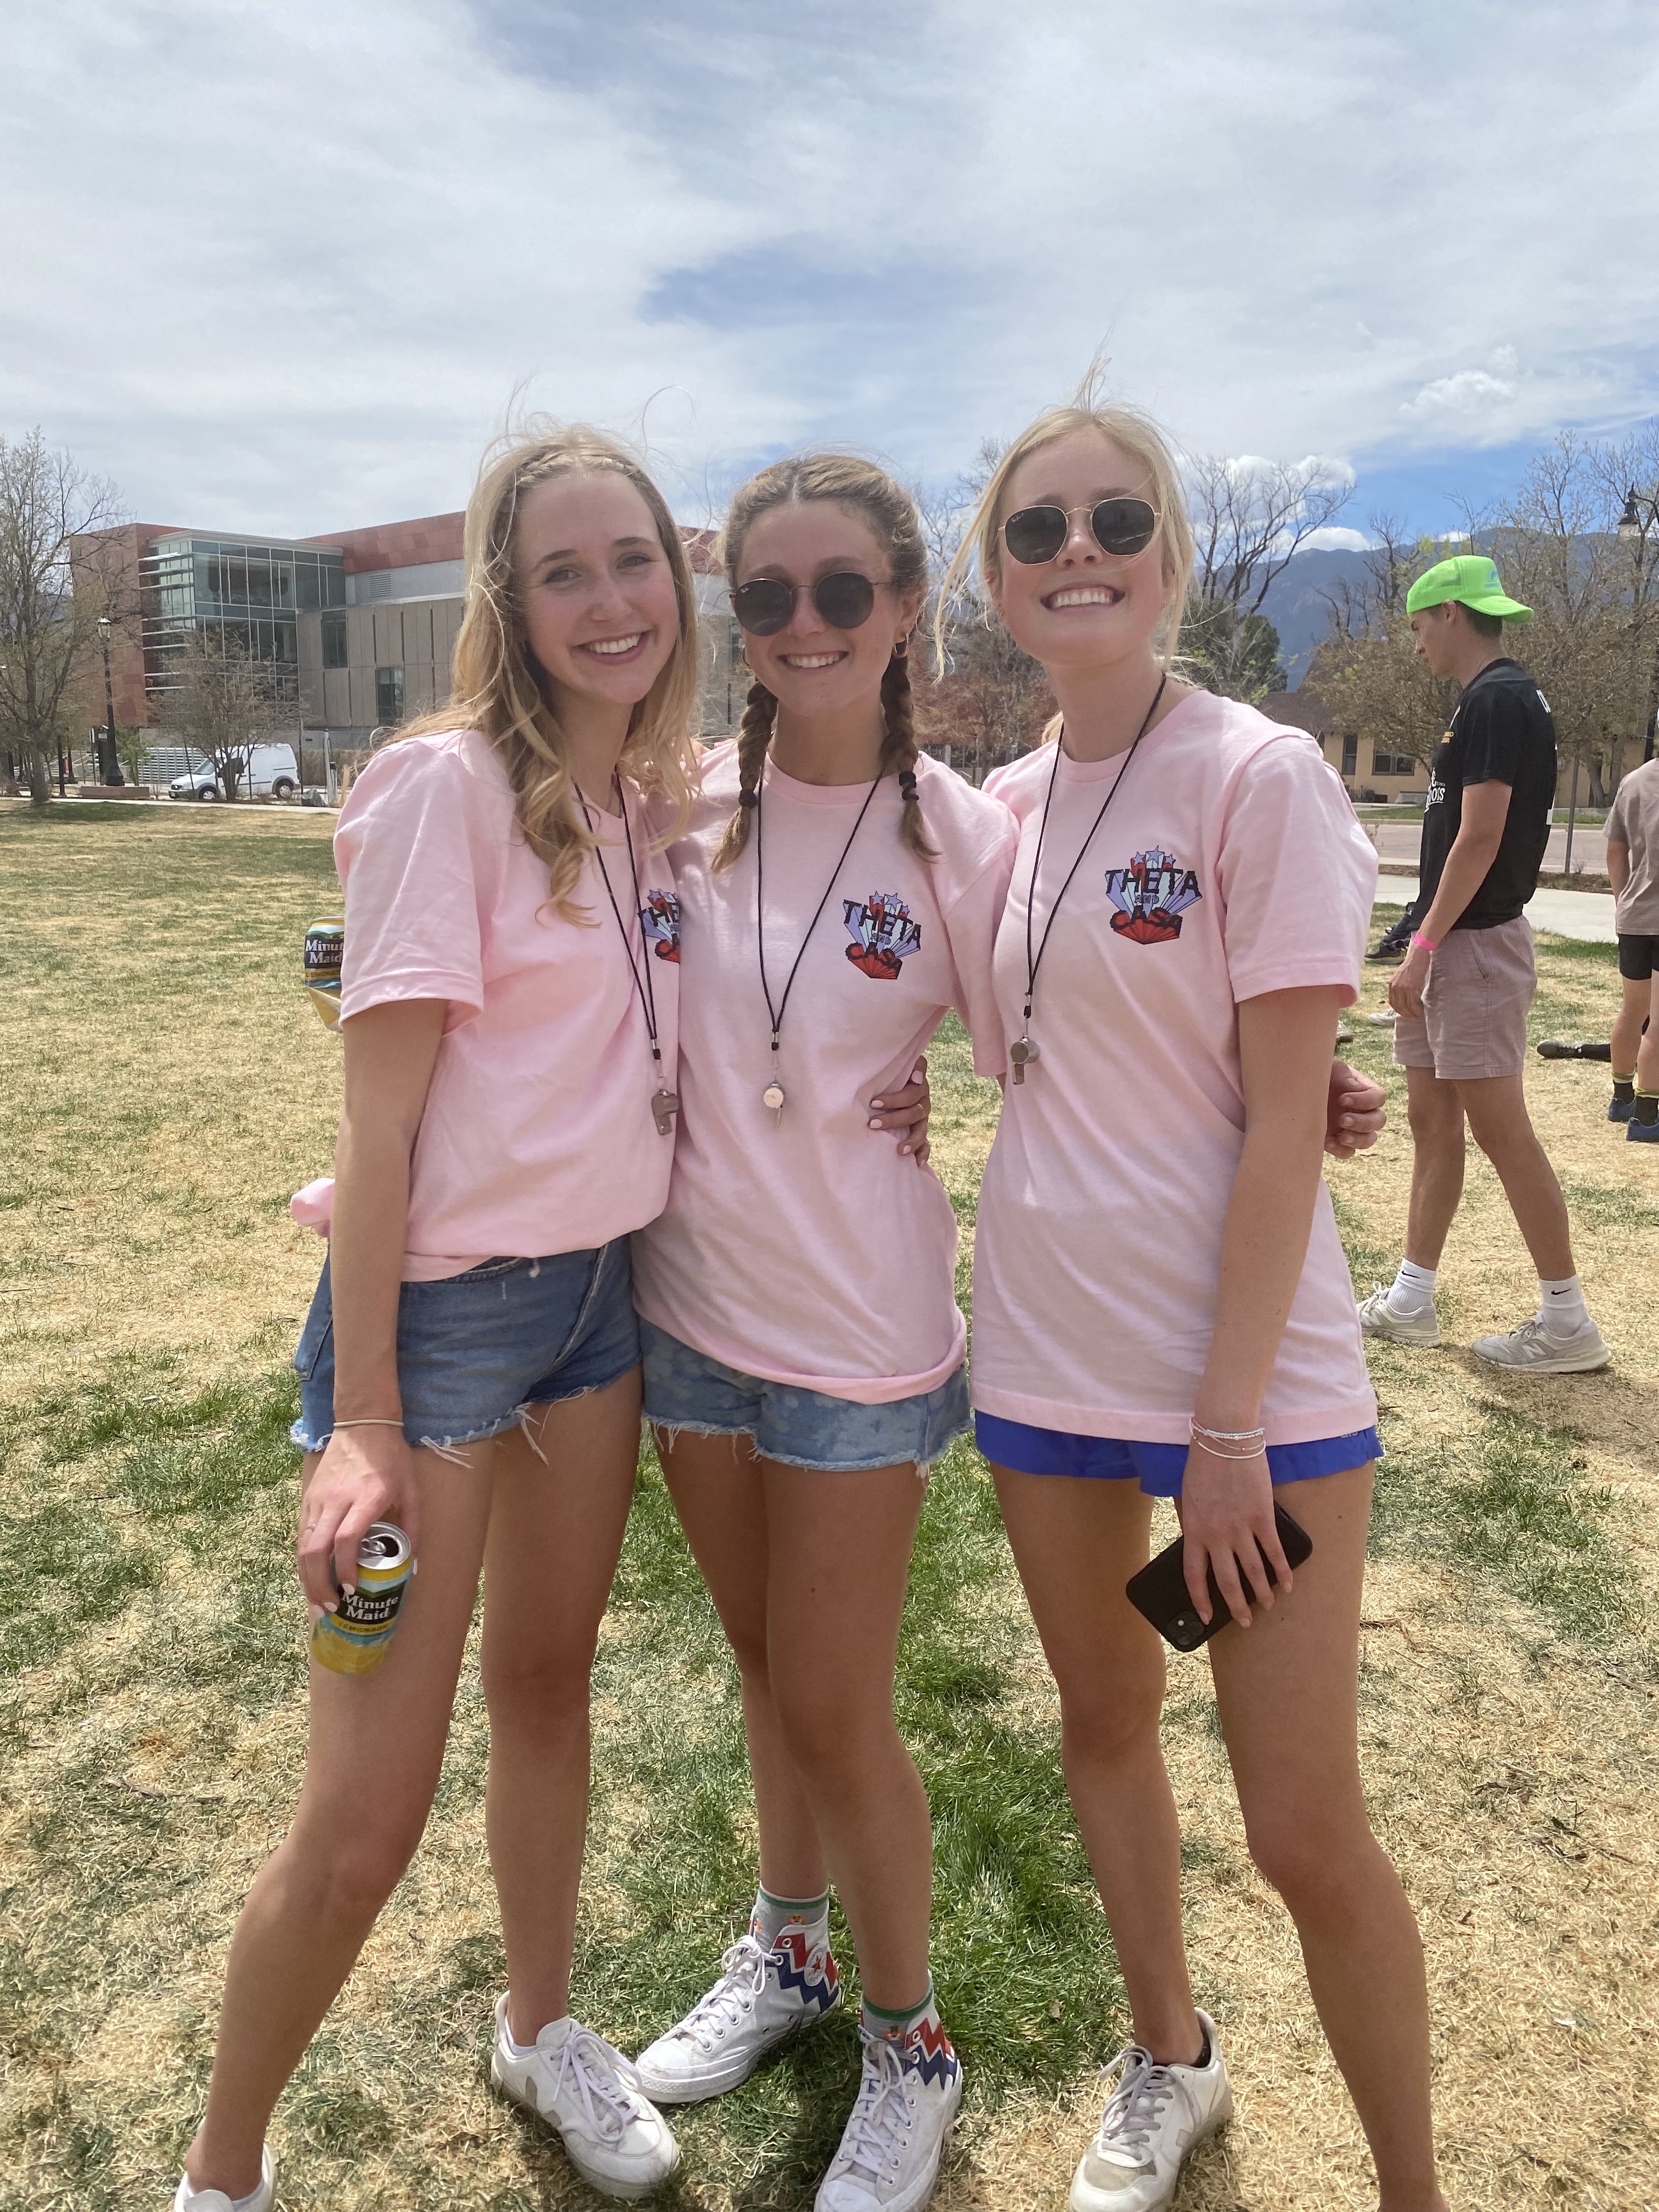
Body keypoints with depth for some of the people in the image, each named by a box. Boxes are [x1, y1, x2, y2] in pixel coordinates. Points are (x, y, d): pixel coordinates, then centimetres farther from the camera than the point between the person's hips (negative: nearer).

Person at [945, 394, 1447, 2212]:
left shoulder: (1258, 779, -11)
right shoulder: (1007, 805, 6)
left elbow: (1285, 1125, -14)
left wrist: (1228, 1426, -15)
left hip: (1251, 1373, -5)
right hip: (1049, 1349, 6)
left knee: (1307, 1830, 2)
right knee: (1104, 1722, 20)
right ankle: (1167, 2062, 46)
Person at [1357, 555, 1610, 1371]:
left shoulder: (1496, 699, -14)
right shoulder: (1500, 697, 17)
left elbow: (1479, 838, -21)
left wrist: (1424, 945, -21)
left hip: (1474, 944, -10)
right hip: (1452, 945, 10)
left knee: (1500, 1129, -6)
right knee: (1431, 1120, 12)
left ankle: (1567, 1322, 4)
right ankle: (1409, 1302, 20)